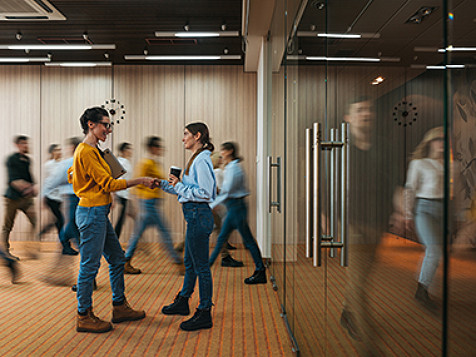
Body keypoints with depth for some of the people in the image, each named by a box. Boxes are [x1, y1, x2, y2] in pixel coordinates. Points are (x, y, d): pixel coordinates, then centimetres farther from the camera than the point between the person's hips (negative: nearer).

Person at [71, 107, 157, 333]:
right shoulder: (86, 152, -15)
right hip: (92, 213, -10)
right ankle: (84, 317, 15)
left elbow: (72, 174, 25)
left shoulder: (91, 150, 15)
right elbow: (108, 183, -19)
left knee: (117, 260, 14)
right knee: (90, 266, 0)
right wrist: (140, 181, -15)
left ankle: (120, 308, 26)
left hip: (100, 214, 10)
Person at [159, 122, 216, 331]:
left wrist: (180, 185, -16)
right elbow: (185, 189, 20)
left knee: (201, 266, -1)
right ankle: (182, 302, 36)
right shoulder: (196, 160, 16)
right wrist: (162, 184, 17)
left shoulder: (202, 161, -15)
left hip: (199, 215, -10)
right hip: (194, 215, 10)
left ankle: (205, 314, 10)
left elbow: (205, 193, -22)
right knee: (189, 262, 21)